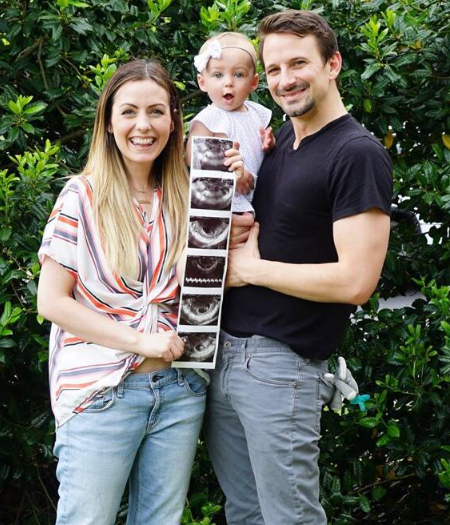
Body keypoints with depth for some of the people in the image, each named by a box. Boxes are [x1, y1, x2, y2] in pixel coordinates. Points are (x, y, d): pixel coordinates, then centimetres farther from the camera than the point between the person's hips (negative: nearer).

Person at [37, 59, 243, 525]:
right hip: (101, 394, -4)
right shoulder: (82, 197, -6)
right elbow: (51, 300, -8)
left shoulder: (187, 198, 5)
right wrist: (140, 341, -15)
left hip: (179, 393, 4)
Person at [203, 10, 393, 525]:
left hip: (280, 365, -8)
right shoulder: (278, 138, 12)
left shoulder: (358, 153, -13)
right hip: (222, 351, 8)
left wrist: (251, 267, -11)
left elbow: (355, 281, -21)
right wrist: (231, 228, -1)